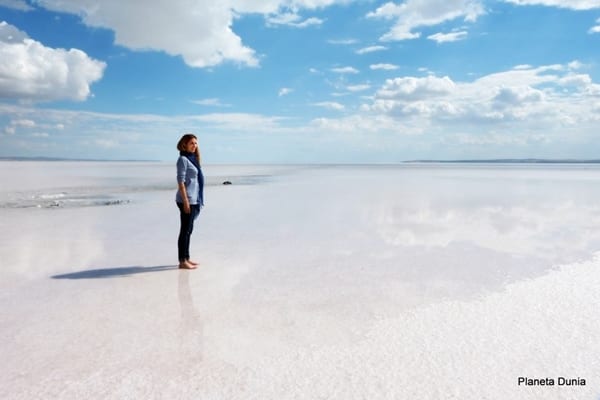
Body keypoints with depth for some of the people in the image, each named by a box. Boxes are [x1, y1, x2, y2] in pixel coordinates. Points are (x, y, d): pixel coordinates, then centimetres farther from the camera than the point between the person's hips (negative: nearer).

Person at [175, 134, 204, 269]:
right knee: (185, 230, -4)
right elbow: (180, 181, -16)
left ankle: (186, 258, 21)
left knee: (188, 230, 13)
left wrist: (198, 201, 18)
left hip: (194, 199, 9)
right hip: (186, 199, -9)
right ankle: (182, 261, 2)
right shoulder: (183, 159, -10)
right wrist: (185, 201, -20)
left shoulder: (192, 159, 15)